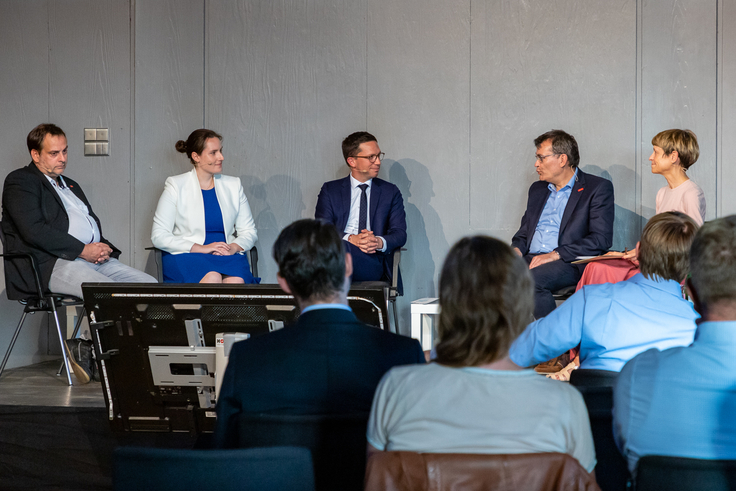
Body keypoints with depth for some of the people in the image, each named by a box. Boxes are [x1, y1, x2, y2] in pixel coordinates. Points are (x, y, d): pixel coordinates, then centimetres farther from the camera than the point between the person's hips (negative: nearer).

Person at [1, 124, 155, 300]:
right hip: (51, 264, -8)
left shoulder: (71, 185, 30)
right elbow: (34, 231, -12)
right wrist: (82, 250, -13)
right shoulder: (19, 182, 3)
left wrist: (102, 249, 4)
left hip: (96, 259, 9)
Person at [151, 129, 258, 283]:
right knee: (212, 278, -37)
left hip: (228, 257, 2)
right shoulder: (176, 186, 4)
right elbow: (159, 237, -4)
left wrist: (234, 247, -8)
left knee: (236, 280, -34)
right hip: (185, 256, -2)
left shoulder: (233, 185, 15)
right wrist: (202, 248, -14)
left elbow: (249, 231, 16)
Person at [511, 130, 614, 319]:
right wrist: (516, 250, 2)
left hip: (570, 263, -6)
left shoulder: (598, 188, 2)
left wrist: (556, 254, -17)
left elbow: (601, 239, -8)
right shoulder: (537, 189, 24)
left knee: (532, 280, -36)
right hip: (531, 260, 6)